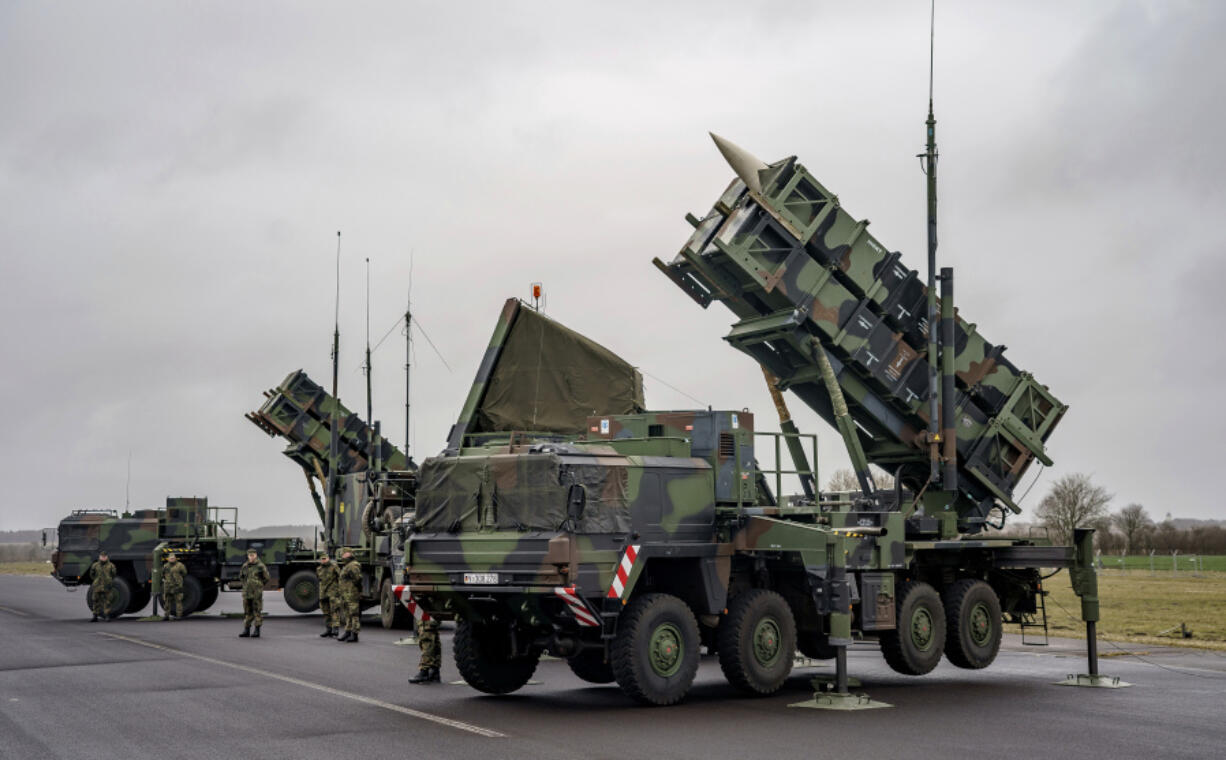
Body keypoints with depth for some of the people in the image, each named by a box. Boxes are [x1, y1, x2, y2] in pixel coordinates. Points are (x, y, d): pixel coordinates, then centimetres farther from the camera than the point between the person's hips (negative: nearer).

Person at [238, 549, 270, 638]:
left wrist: (258, 585, 4)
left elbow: (266, 578, 1)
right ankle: (246, 630, 13)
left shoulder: (260, 566, -5)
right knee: (247, 612, 8)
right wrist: (245, 585, 14)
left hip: (257, 593, -5)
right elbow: (241, 577, 25)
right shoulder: (245, 566, 9)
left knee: (257, 611, -2)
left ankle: (257, 631, 1)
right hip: (246, 593, 5)